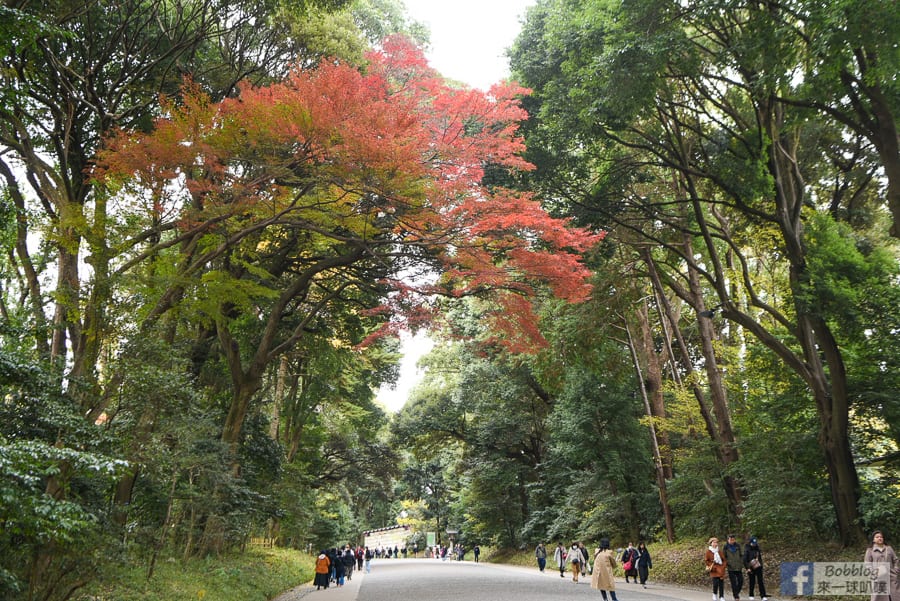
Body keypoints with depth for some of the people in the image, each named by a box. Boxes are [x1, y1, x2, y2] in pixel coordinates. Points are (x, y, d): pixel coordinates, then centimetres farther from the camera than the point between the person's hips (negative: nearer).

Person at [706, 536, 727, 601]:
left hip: (721, 570, 4)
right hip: (714, 570, -4)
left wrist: (723, 567, -1)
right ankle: (715, 595, 13)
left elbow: (724, 560, 13)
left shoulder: (719, 551, 8)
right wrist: (712, 566, -9)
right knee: (715, 583, -13)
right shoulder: (708, 551, -3)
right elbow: (707, 561, 2)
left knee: (721, 584, 1)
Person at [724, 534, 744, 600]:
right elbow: (724, 557, 5)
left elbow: (741, 556, 9)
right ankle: (736, 596, 9)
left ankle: (737, 592, 28)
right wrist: (726, 563, -5)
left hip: (738, 567, 2)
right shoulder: (726, 547, -3)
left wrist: (742, 565, 5)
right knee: (733, 583, -2)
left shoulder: (738, 546, 2)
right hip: (731, 568, -2)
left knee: (741, 581, 2)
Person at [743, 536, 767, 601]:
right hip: (751, 569, -3)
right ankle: (751, 596, 17)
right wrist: (747, 568, -17)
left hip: (758, 567, 4)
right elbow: (745, 560, -12)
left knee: (760, 582, -3)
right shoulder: (747, 550, -10)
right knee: (752, 582, 4)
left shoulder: (757, 548, 6)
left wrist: (761, 565, 17)